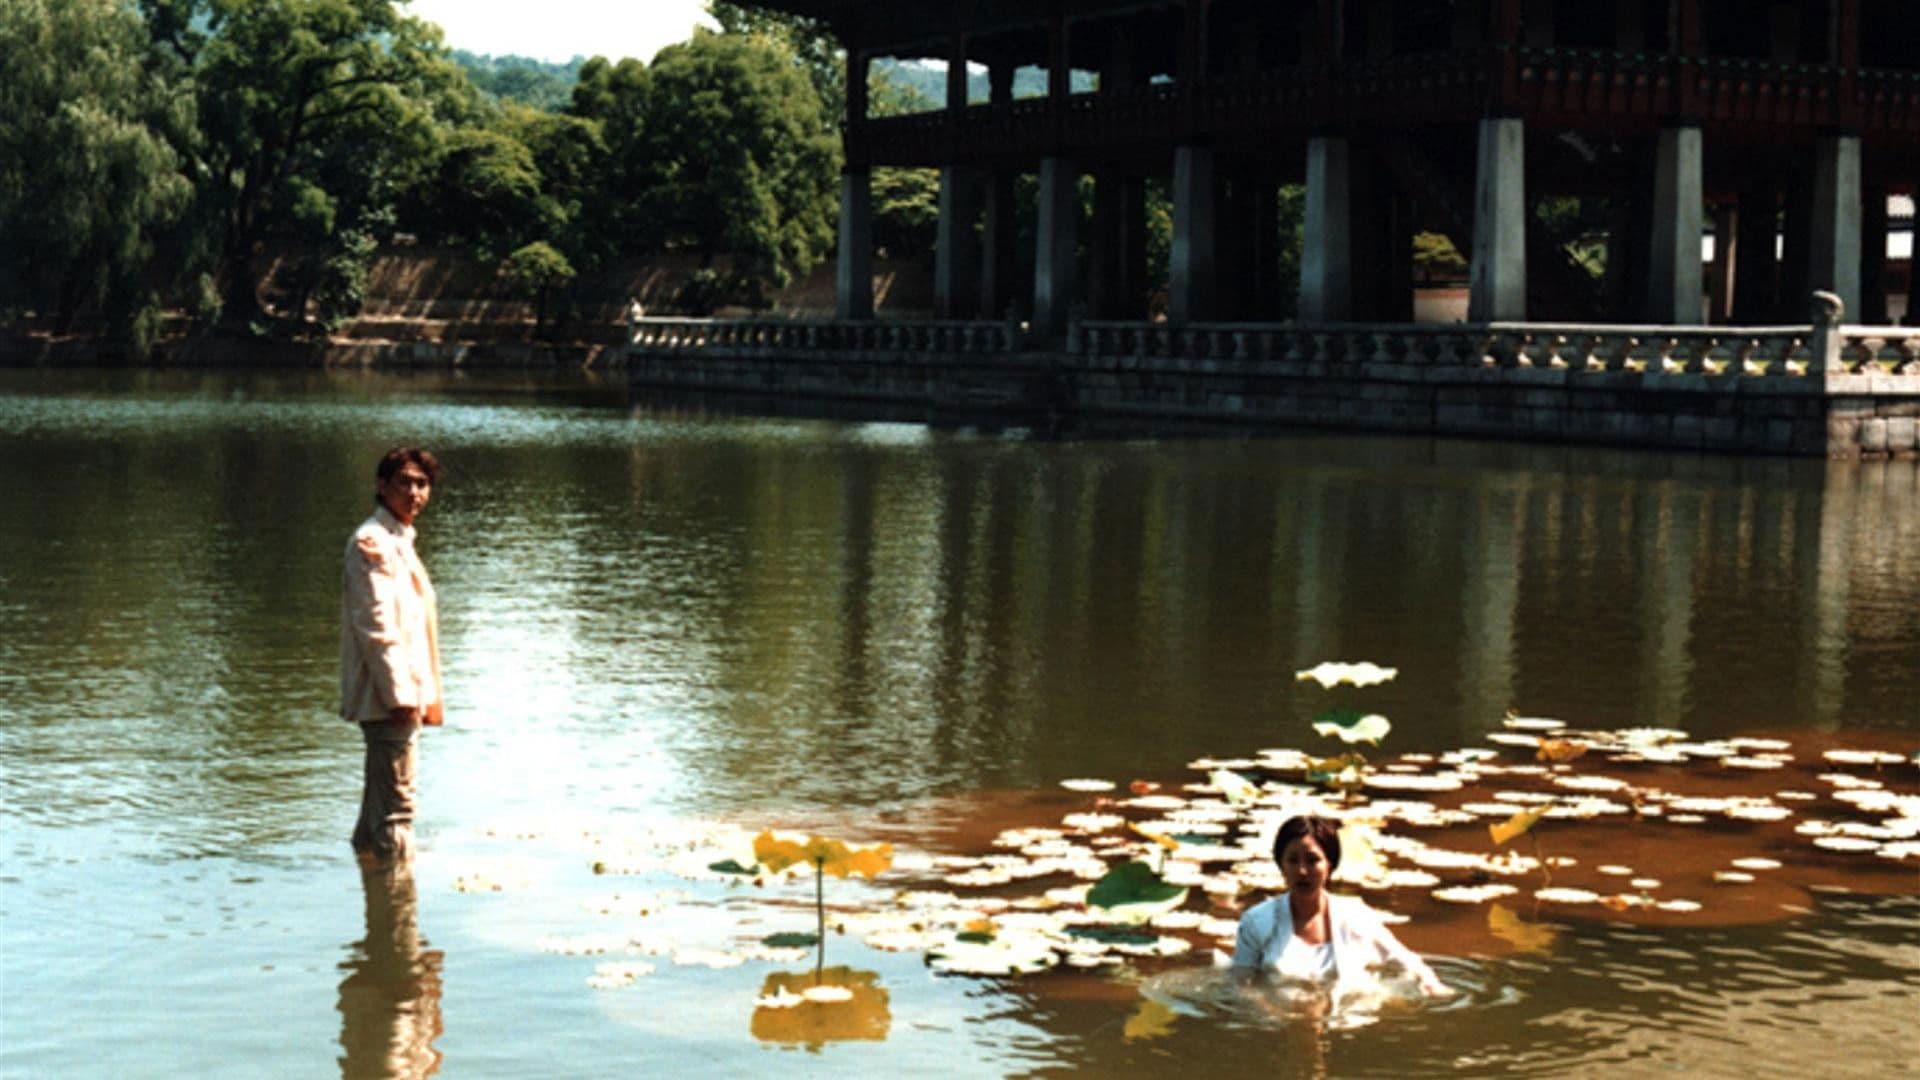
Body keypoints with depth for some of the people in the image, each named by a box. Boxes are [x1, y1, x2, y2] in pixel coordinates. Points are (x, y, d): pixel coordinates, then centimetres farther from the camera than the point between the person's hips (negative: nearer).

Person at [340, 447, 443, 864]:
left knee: (383, 801, 17)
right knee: (396, 803, -10)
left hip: (405, 694, 11)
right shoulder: (372, 543, -12)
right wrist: (401, 695, -21)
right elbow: (376, 627, -19)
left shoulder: (400, 542, 20)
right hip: (390, 694, -10)